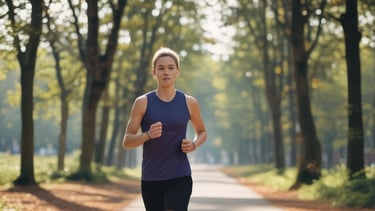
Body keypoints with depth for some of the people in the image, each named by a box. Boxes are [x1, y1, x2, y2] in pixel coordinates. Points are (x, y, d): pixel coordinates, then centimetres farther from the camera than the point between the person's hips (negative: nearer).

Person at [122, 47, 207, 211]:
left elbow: (202, 132, 19)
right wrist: (148, 135, -22)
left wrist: (194, 145, -4)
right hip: (151, 179, 1)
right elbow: (126, 142, -2)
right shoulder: (143, 103, -1)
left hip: (180, 178, -1)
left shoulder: (189, 103, 3)